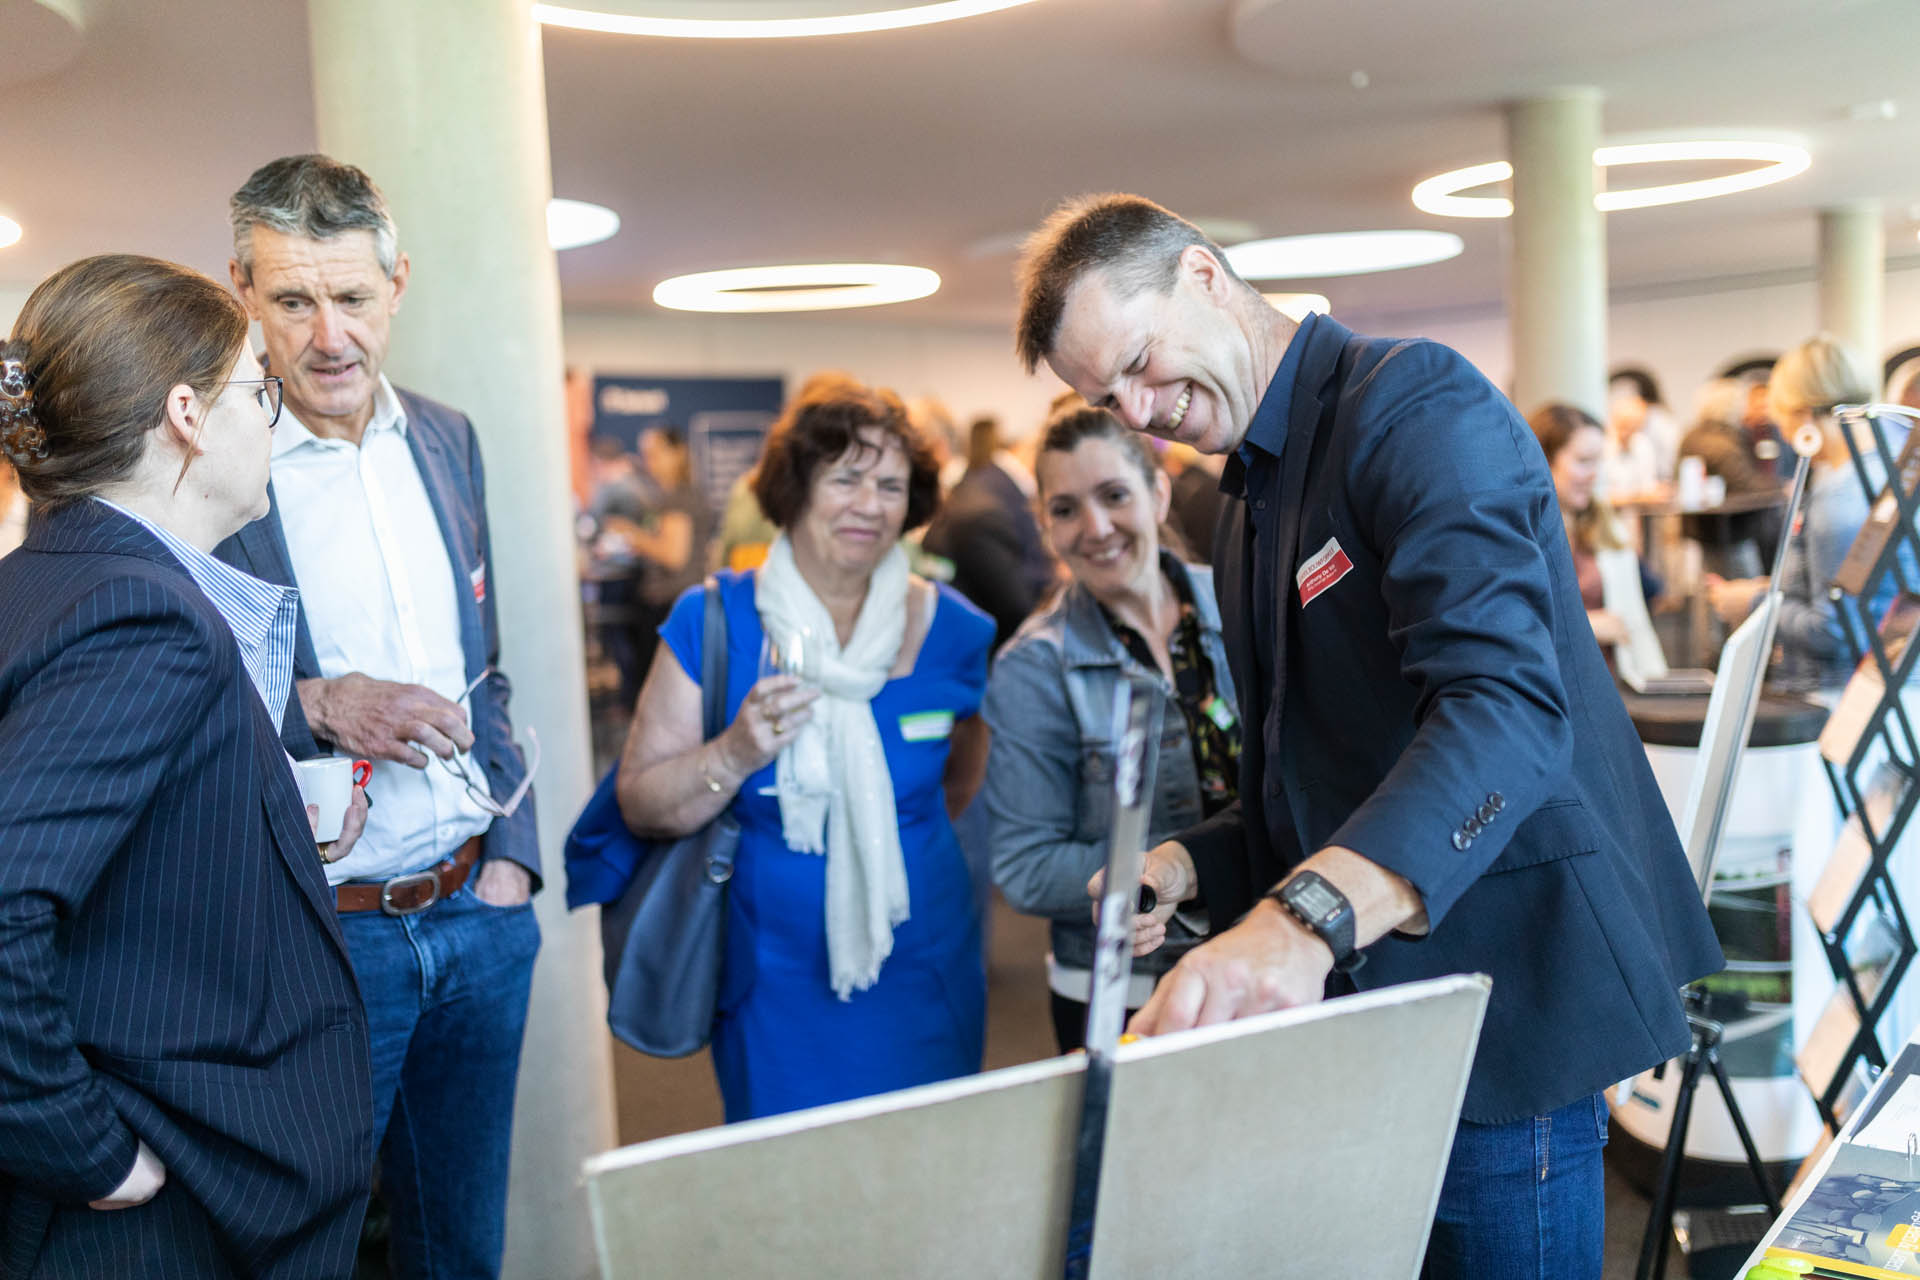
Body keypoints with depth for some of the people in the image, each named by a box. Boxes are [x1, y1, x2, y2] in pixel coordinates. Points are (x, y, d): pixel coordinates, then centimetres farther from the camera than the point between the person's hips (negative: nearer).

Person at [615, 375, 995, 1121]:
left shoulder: (950, 631, -3)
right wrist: (734, 756, -22)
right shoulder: (712, 623, -7)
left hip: (919, 976, 1)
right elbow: (641, 806, -8)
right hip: (774, 985, -1)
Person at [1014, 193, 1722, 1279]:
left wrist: (1305, 920, -45)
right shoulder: (1251, 514, 16)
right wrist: (1191, 868, 3)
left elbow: (1506, 708, -31)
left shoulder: (1418, 406, -14)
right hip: (1364, 1004, 8)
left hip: (1502, 1003, -8)